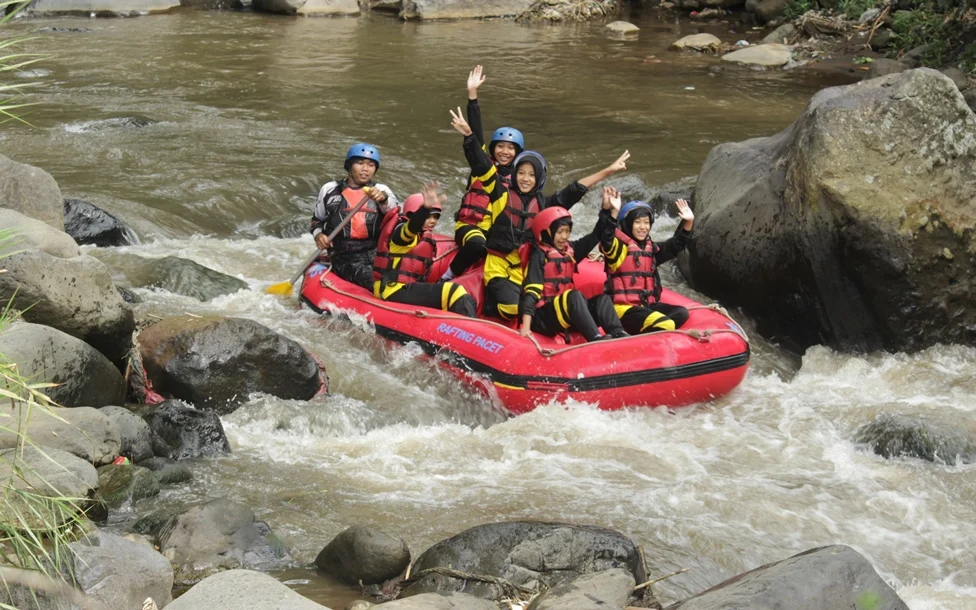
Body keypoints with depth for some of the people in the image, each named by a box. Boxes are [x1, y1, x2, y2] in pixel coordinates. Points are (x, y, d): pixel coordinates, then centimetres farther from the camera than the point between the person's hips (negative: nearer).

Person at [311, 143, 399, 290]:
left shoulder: (381, 190, 16)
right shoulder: (330, 190, 15)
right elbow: (317, 221, 27)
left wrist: (383, 199, -24)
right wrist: (318, 235, 4)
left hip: (379, 254, 3)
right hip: (345, 259, -3)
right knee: (369, 277, -33)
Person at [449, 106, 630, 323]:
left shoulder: (543, 204, 10)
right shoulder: (501, 194, 1)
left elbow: (575, 190, 11)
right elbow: (482, 166, -8)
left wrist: (607, 172, 9)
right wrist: (469, 136, -20)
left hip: (528, 272, 4)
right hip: (499, 268, -4)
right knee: (511, 307, -25)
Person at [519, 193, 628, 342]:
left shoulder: (570, 249, 15)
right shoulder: (539, 254, -5)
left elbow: (597, 235, 13)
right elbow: (531, 290, -14)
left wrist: (610, 210, -1)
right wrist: (526, 326, -24)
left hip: (566, 315, 8)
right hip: (542, 316, -8)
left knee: (602, 299, -8)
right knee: (574, 295, -30)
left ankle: (618, 334, -33)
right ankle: (596, 339, -47)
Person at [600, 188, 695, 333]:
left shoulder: (651, 248, 18)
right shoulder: (618, 246, -7)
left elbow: (674, 246, 19)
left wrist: (688, 223, 4)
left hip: (647, 305, 9)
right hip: (623, 308, -9)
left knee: (681, 313, -11)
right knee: (666, 325, -27)